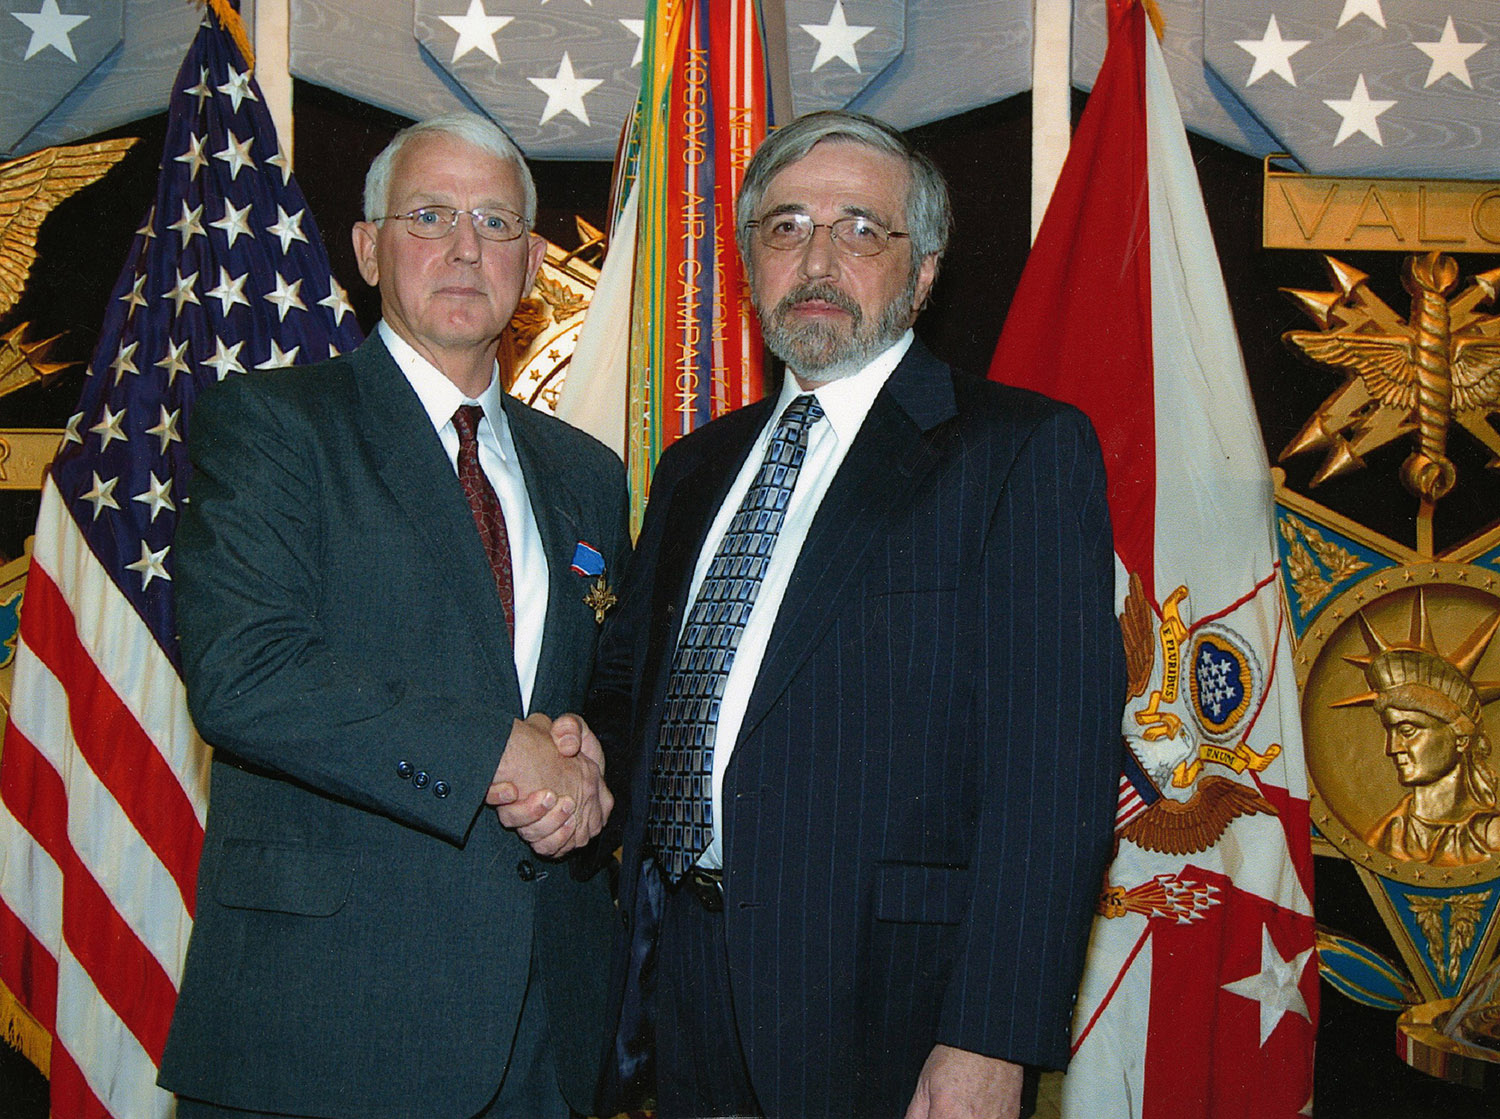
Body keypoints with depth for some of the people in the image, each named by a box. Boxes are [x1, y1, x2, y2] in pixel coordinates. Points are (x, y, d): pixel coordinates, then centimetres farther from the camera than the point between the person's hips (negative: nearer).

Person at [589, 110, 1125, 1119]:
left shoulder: (1025, 450, -6)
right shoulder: (697, 468, 15)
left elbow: (1057, 768, -14)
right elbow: (629, 682, 23)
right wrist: (585, 758, 1)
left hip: (884, 1003, -5)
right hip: (684, 982, 6)